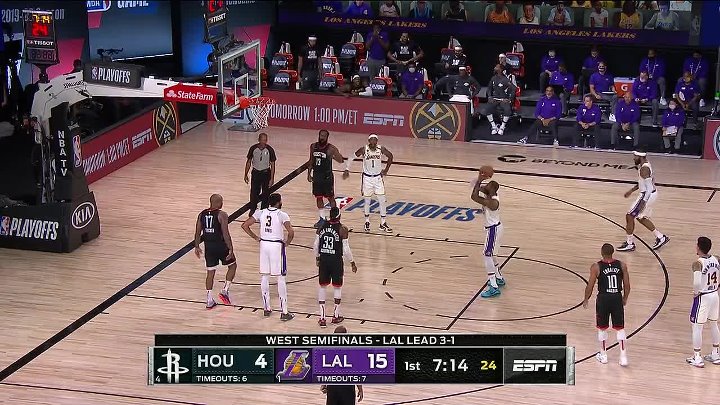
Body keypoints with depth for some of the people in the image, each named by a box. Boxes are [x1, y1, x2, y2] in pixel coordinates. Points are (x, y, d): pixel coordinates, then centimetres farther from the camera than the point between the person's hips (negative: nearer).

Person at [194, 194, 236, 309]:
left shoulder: (202, 214, 3)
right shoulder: (222, 215, -14)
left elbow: (198, 232, 6)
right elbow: (225, 233, -19)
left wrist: (197, 247, 17)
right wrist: (230, 249, -16)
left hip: (208, 246, 5)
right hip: (221, 245, -5)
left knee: (210, 272, 12)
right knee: (232, 266, 18)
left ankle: (209, 300, 12)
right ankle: (225, 291, 6)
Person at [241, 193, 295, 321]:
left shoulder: (261, 213, 2)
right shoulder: (282, 215, -10)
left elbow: (245, 225, 1)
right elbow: (291, 232, -22)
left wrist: (256, 237, 9)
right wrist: (287, 242, -3)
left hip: (264, 244, 4)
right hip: (277, 246, -4)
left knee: (264, 277, 14)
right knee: (281, 278, 1)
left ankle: (266, 308, 21)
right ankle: (284, 312, 2)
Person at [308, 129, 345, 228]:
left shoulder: (331, 148, -14)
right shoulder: (313, 146, 2)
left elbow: (341, 160, -17)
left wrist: (332, 156, -35)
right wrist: (309, 173, 10)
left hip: (327, 176, -5)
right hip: (317, 176, 5)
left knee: (330, 198, 3)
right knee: (318, 198, 10)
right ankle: (322, 218, 21)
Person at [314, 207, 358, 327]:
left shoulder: (321, 226, -1)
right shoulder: (342, 229, -12)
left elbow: (315, 245, 5)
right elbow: (346, 250, -11)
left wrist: (317, 258, 22)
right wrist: (352, 263, 2)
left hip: (323, 260, 3)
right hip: (336, 261, -3)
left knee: (322, 287, 13)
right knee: (337, 287, 15)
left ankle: (322, 318, 8)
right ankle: (336, 315, 21)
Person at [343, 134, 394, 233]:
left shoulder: (381, 149, -11)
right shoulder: (364, 150, -16)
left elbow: (390, 156, 7)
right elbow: (351, 158, -6)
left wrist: (386, 170, 7)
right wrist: (347, 170, -10)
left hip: (378, 177, 2)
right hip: (367, 178, -2)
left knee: (382, 200, 0)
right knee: (367, 201, 7)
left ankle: (383, 223, 12)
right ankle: (367, 222, 25)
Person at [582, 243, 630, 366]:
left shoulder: (596, 267, -12)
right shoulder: (622, 265, -4)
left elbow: (590, 286, -8)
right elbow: (627, 285, 0)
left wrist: (586, 300, 8)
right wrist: (625, 298, 18)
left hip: (603, 299, -2)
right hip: (617, 299, 2)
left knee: (602, 328, 16)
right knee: (620, 328, 11)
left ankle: (603, 355, 26)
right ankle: (623, 357, 8)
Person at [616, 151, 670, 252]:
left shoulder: (644, 168, -24)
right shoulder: (644, 165, 7)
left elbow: (649, 187, -27)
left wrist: (643, 202, -30)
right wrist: (631, 190, 24)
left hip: (647, 195, -10)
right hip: (651, 194, 10)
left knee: (629, 216, -2)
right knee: (641, 218, 23)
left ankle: (630, 243, 7)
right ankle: (660, 237, 28)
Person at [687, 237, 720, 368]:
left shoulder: (698, 263, -22)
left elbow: (697, 283, -35)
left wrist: (695, 292, -16)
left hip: (702, 297, -7)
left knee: (697, 327, 6)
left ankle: (697, 358, 11)